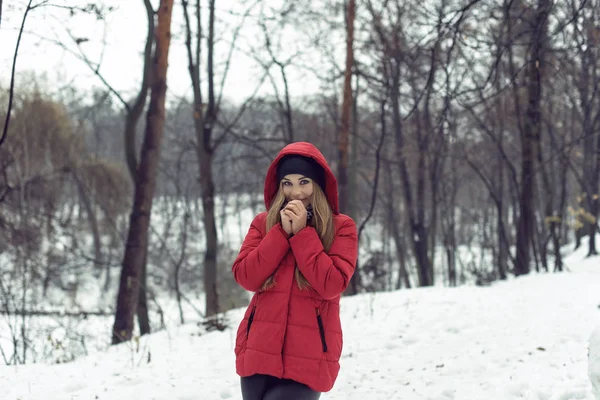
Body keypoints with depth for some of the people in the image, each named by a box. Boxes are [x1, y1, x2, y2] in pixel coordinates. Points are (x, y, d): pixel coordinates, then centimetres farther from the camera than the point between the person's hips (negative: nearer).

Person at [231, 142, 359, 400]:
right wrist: (282, 232, -9)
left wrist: (302, 233, -11)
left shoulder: (341, 227, 2)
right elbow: (245, 277, -3)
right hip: (259, 351, 4)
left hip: (308, 357, -4)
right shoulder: (264, 223, 11)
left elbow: (332, 284, -11)